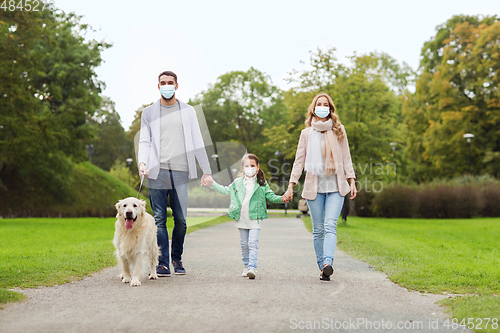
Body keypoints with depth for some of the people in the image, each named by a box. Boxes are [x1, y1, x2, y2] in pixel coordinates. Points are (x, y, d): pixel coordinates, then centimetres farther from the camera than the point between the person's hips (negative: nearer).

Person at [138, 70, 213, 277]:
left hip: (180, 172, 0)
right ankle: (162, 263, -1)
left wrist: (207, 171, 6)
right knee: (159, 219, -5)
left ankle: (177, 259, 17)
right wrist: (142, 162, -13)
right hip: (158, 172, 0)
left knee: (180, 220, 0)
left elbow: (197, 142, 12)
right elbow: (144, 141, 8)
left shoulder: (188, 111, 15)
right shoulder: (149, 112, 15)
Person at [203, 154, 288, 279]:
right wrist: (212, 184, 12)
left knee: (253, 243, -12)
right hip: (241, 219, 3)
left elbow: (270, 195, 4)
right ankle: (246, 266, 22)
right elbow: (225, 190, 18)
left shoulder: (262, 184, 4)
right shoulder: (237, 182, 10)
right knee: (244, 244, 11)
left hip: (255, 218, -3)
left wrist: (281, 198, -14)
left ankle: (252, 267, -14)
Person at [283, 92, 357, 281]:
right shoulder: (306, 133, 10)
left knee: (330, 225, -17)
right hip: (314, 186, 1)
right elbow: (299, 161, 9)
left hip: (335, 187, -1)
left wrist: (352, 181, 2)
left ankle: (328, 263, -29)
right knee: (318, 229, 2)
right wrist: (291, 186, 2)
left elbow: (346, 158, 11)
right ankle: (322, 267, 9)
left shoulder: (339, 131, 10)